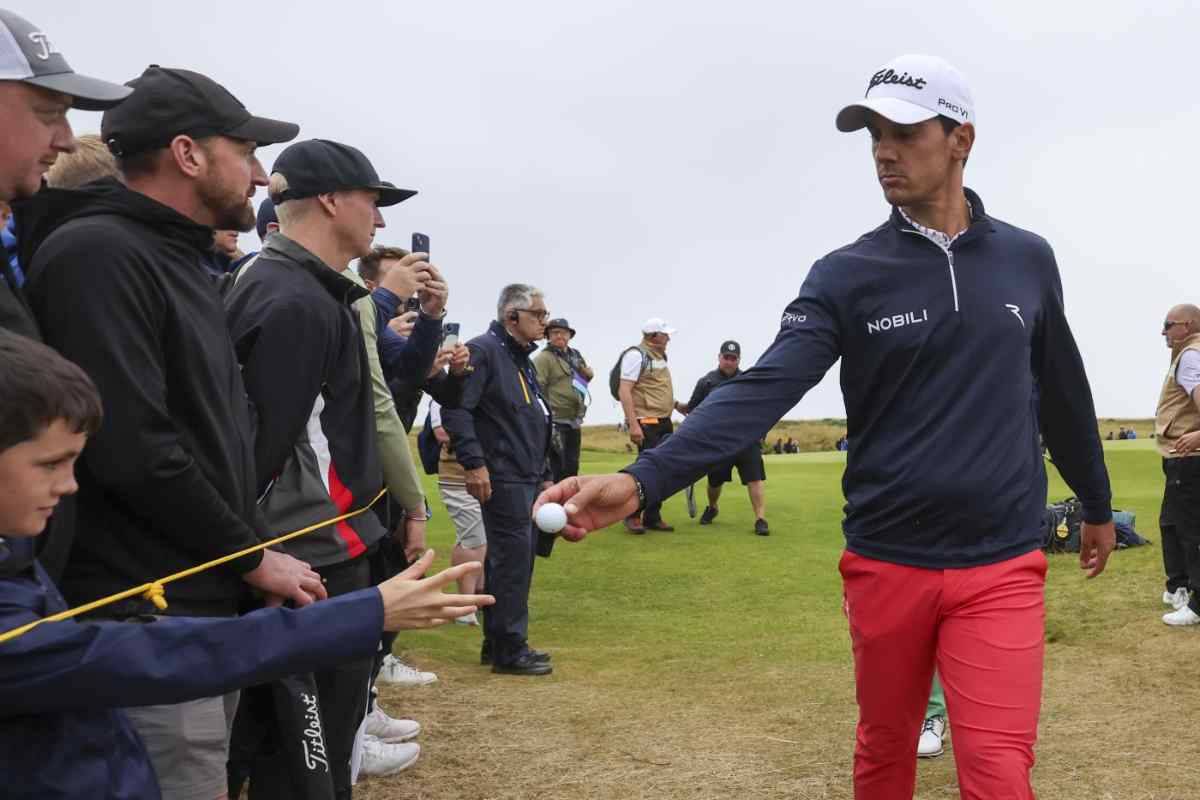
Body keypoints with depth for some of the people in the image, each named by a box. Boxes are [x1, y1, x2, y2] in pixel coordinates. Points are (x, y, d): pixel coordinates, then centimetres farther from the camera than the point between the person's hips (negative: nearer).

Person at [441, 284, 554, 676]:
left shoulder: (523, 360, 19)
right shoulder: (484, 350, -11)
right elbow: (455, 409, -21)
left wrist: (544, 475, 23)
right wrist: (474, 463, -25)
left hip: (526, 479, 10)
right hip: (503, 478, -10)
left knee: (508, 561, 13)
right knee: (513, 559, -6)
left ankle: (497, 643, 22)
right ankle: (509, 649, 2)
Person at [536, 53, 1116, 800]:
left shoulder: (1027, 259, 3)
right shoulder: (846, 275, -5)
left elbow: (1062, 393, 15)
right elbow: (762, 391, -18)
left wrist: (1098, 504, 26)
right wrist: (642, 480, -33)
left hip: (1001, 569, 1)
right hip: (887, 564, 0)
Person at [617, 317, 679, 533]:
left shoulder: (659, 355, 17)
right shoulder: (637, 355, -11)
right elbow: (624, 391, -18)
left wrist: (677, 405, 17)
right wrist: (633, 424, -24)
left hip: (664, 422, 9)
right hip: (647, 423, -9)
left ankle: (653, 517, 17)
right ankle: (632, 516, 2)